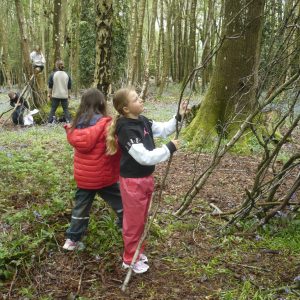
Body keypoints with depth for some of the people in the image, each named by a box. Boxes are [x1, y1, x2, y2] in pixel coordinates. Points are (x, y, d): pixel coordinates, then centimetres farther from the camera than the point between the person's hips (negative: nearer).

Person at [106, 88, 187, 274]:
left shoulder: (143, 121, 0)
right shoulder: (126, 130, -26)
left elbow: (163, 129, 10)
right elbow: (145, 157, -28)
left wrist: (178, 117, -5)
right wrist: (170, 148, -21)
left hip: (146, 178, 8)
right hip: (133, 181, -8)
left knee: (142, 219, 22)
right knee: (134, 222, 8)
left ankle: (138, 251, 41)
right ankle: (130, 259, 27)